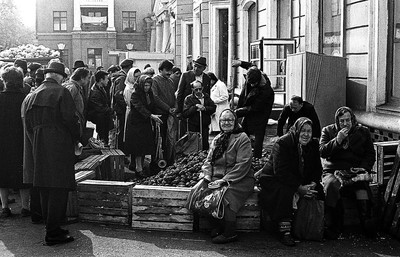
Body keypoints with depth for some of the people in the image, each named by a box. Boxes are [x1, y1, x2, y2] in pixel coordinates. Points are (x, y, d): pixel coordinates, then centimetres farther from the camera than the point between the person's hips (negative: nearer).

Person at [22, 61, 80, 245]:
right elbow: (70, 119, -13)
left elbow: (26, 124, 11)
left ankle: (51, 228, 23)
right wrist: (76, 138, 3)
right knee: (59, 190, -3)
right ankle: (53, 234, -2)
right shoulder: (61, 92, -7)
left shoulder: (29, 97, 12)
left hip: (37, 149, 7)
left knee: (45, 191, 14)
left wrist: (36, 143, 17)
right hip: (59, 148, -7)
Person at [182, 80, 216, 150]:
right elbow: (185, 114, -11)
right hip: (193, 127, -3)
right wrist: (195, 107, -17)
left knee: (205, 145, 4)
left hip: (205, 126, 3)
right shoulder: (188, 99, -2)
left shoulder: (206, 97, 11)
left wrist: (205, 108, -13)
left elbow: (213, 108, 4)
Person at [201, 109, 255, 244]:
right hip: (217, 178, 6)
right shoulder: (217, 139, 18)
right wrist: (207, 176, -5)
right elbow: (208, 160, 16)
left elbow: (242, 165, -13)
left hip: (239, 179, -6)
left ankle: (229, 233, -15)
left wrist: (224, 180, -20)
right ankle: (216, 226, -6)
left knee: (225, 197, -33)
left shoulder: (242, 138, -4)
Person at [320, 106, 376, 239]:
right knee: (332, 185, -35)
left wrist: (363, 168, -5)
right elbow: (322, 152, -1)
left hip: (355, 172, 1)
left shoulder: (363, 132, 14)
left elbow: (370, 154, 14)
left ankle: (367, 221, -32)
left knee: (362, 185, -33)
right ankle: (333, 226, -29)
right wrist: (337, 140, -13)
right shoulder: (328, 131, 11)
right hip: (333, 171, -1)